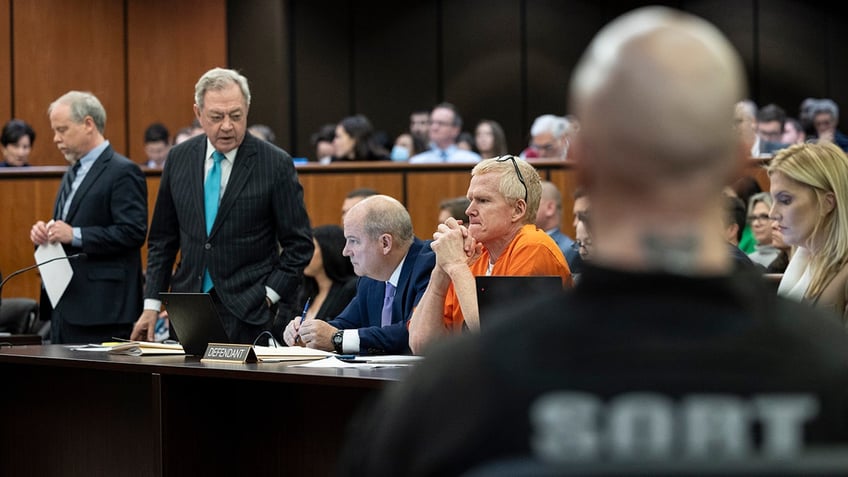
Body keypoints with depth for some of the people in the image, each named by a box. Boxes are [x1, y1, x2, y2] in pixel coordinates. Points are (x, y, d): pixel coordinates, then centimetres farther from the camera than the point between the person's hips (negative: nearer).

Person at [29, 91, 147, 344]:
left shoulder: (122, 172, -9)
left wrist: (75, 235, -20)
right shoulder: (72, 174, 21)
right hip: (65, 307, 9)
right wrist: (44, 233, 5)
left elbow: (133, 232, -18)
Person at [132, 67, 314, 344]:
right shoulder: (179, 159, 6)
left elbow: (299, 244, -1)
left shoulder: (276, 164, -6)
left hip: (245, 313, -4)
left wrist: (268, 296, -9)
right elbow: (162, 240, 13)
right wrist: (151, 304, 7)